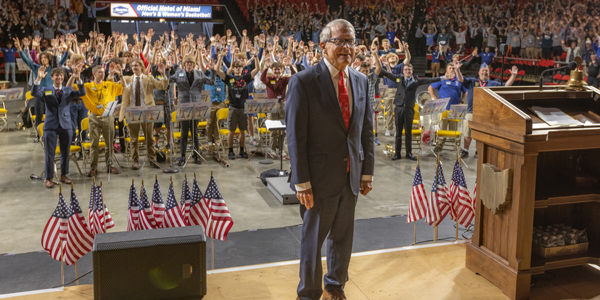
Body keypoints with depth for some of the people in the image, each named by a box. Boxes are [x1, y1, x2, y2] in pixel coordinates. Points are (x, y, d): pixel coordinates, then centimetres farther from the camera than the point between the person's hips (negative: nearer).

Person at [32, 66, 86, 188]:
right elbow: (34, 93, -15)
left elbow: (82, 93, -8)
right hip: (50, 125, -2)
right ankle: (49, 178, 9)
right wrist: (39, 79, -27)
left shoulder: (68, 90, 8)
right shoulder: (45, 90, 4)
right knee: (50, 153, 0)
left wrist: (78, 79, -22)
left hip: (65, 125, 2)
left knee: (65, 152, 10)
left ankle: (63, 175, 24)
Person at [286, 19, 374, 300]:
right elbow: (295, 137, -13)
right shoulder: (303, 82, -12)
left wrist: (367, 171, 8)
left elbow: (366, 131, 10)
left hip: (351, 176, 5)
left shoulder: (361, 81, 6)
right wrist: (301, 182, -15)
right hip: (320, 177, -5)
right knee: (313, 238, 9)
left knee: (343, 236, 18)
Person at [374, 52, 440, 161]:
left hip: (409, 108, -1)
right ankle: (397, 153, 10)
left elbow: (428, 81, 2)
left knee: (408, 131, 6)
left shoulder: (416, 81, 6)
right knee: (398, 131, 4)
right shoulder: (398, 78, 9)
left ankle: (409, 153, 14)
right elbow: (387, 74, 11)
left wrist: (441, 78, -5)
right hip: (399, 107, 1)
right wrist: (378, 65, 4)